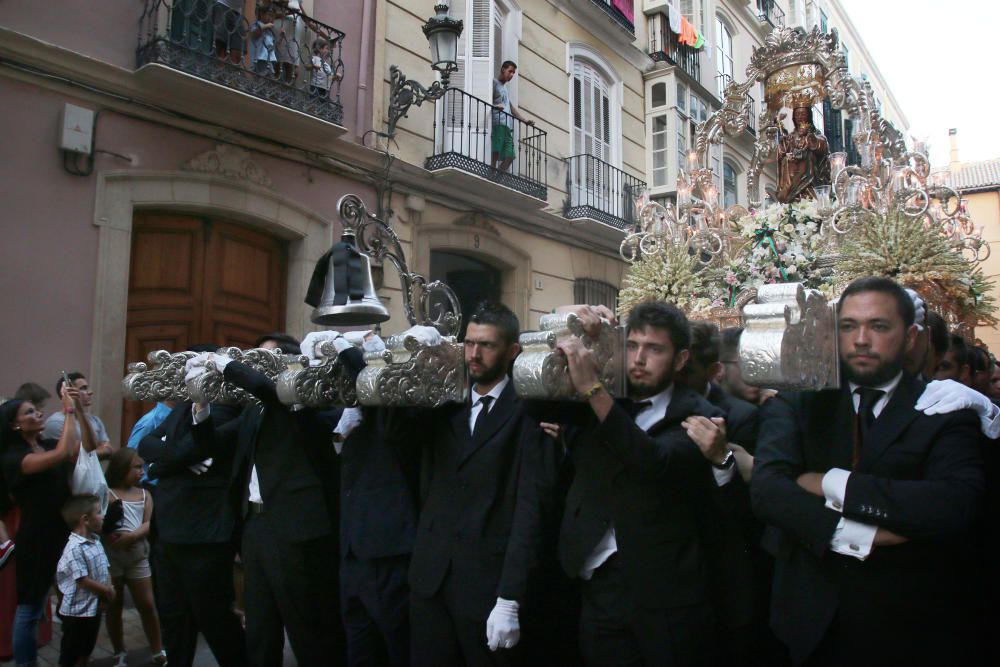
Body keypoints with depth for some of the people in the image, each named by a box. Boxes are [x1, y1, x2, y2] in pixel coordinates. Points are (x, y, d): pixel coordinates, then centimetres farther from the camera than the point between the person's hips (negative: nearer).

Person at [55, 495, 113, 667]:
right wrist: (107, 591, -12)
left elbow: (104, 570, 10)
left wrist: (110, 589, -6)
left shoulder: (95, 541, 5)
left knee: (86, 652, 21)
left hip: (94, 606, 9)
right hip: (78, 610, -9)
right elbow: (83, 581, -24)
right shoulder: (74, 549, -24)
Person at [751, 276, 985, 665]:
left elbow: (956, 505, -21)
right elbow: (766, 488, -14)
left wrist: (833, 485, -20)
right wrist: (857, 535, -25)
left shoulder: (946, 411, -5)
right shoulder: (798, 403, -1)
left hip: (914, 629, -1)